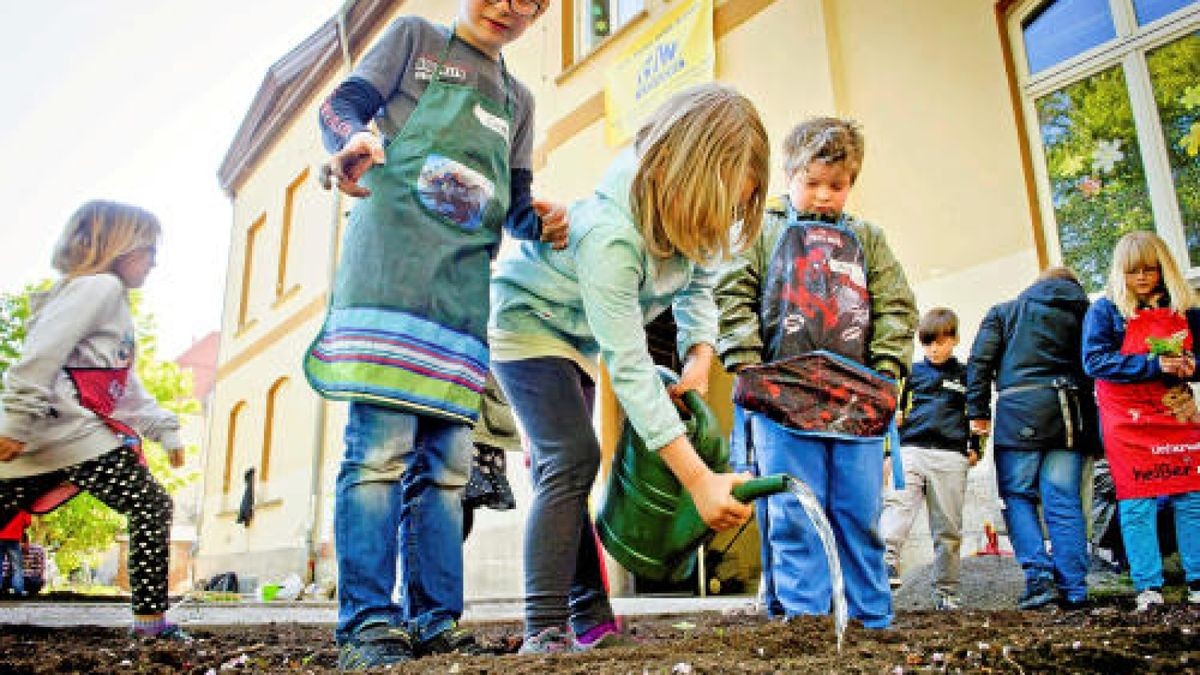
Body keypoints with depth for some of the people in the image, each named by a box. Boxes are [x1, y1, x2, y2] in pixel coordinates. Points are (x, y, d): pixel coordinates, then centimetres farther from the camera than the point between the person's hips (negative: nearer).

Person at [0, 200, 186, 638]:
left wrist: (165, 430, 23)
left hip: (39, 440, 10)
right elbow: (42, 354, -17)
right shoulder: (100, 285, -5)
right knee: (152, 506, -5)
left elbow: (127, 388, 27)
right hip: (72, 433, -10)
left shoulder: (111, 299, 28)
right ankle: (151, 619, -5)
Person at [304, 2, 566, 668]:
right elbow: (342, 105, 5)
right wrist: (356, 138, -19)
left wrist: (538, 219, -1)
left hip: (464, 291, 6)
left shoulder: (518, 100, 26)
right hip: (389, 271, -5)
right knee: (382, 448, -14)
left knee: (446, 464, 2)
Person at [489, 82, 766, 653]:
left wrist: (699, 358, -18)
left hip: (577, 335, 8)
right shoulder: (610, 235, -40)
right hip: (526, 321, -8)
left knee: (562, 467, 10)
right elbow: (629, 367, -40)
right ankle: (546, 632, -17)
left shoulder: (689, 214, -17)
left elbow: (697, 284, 1)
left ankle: (591, 621, 18)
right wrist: (699, 479, -41)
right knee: (573, 458, -23)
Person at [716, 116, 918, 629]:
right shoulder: (764, 231, 11)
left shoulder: (867, 240, 20)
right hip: (782, 397, -2)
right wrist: (748, 366, -9)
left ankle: (874, 620, 18)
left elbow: (896, 309, 15)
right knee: (794, 517, -2)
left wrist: (885, 373, 1)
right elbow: (733, 296, 2)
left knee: (860, 515, 7)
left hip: (858, 402, 3)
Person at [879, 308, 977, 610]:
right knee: (898, 502, -27)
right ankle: (888, 560, -43)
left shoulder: (965, 375, 15)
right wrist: (895, 415, 5)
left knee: (948, 528, 3)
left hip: (951, 457, 0)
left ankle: (946, 593, 12)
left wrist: (975, 448, 12)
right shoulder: (913, 372, 15)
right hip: (911, 449, 0)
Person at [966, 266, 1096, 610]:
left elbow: (980, 361, 3)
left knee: (1017, 495, 3)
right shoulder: (1083, 314, 18)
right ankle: (1073, 589, 5)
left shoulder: (1004, 311, 14)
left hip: (1020, 412, -2)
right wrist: (1090, 423, 14)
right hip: (1072, 413, 3)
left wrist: (978, 410, 4)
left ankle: (1039, 577, -8)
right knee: (1065, 501, 4)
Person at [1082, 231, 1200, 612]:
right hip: (1128, 420, -3)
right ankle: (1148, 588, 5)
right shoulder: (1106, 310, -1)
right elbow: (1094, 361, -11)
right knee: (1136, 504, -2)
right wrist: (1154, 365, -19)